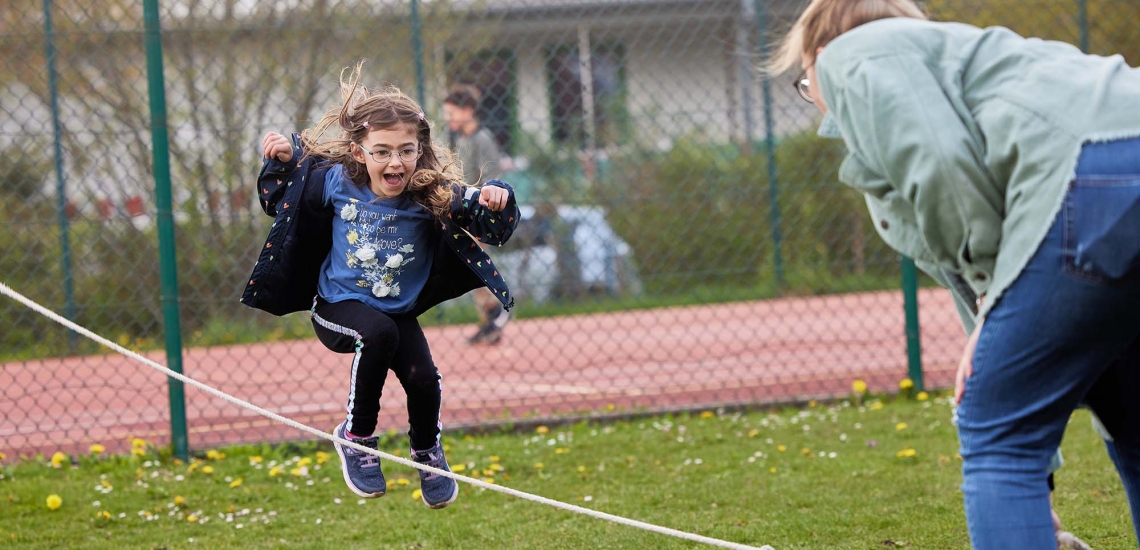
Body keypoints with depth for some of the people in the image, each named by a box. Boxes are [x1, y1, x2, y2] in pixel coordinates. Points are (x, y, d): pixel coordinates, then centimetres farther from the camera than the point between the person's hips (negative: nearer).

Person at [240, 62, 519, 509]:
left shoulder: (434, 196, -19)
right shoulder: (336, 182, -15)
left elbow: (494, 230, -21)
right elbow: (280, 203, 4)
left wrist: (496, 203, -42)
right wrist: (281, 164, -13)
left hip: (398, 310, 2)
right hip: (339, 306, -2)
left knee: (423, 379, -18)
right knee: (378, 333, -33)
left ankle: (427, 451, 20)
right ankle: (356, 436, -11)